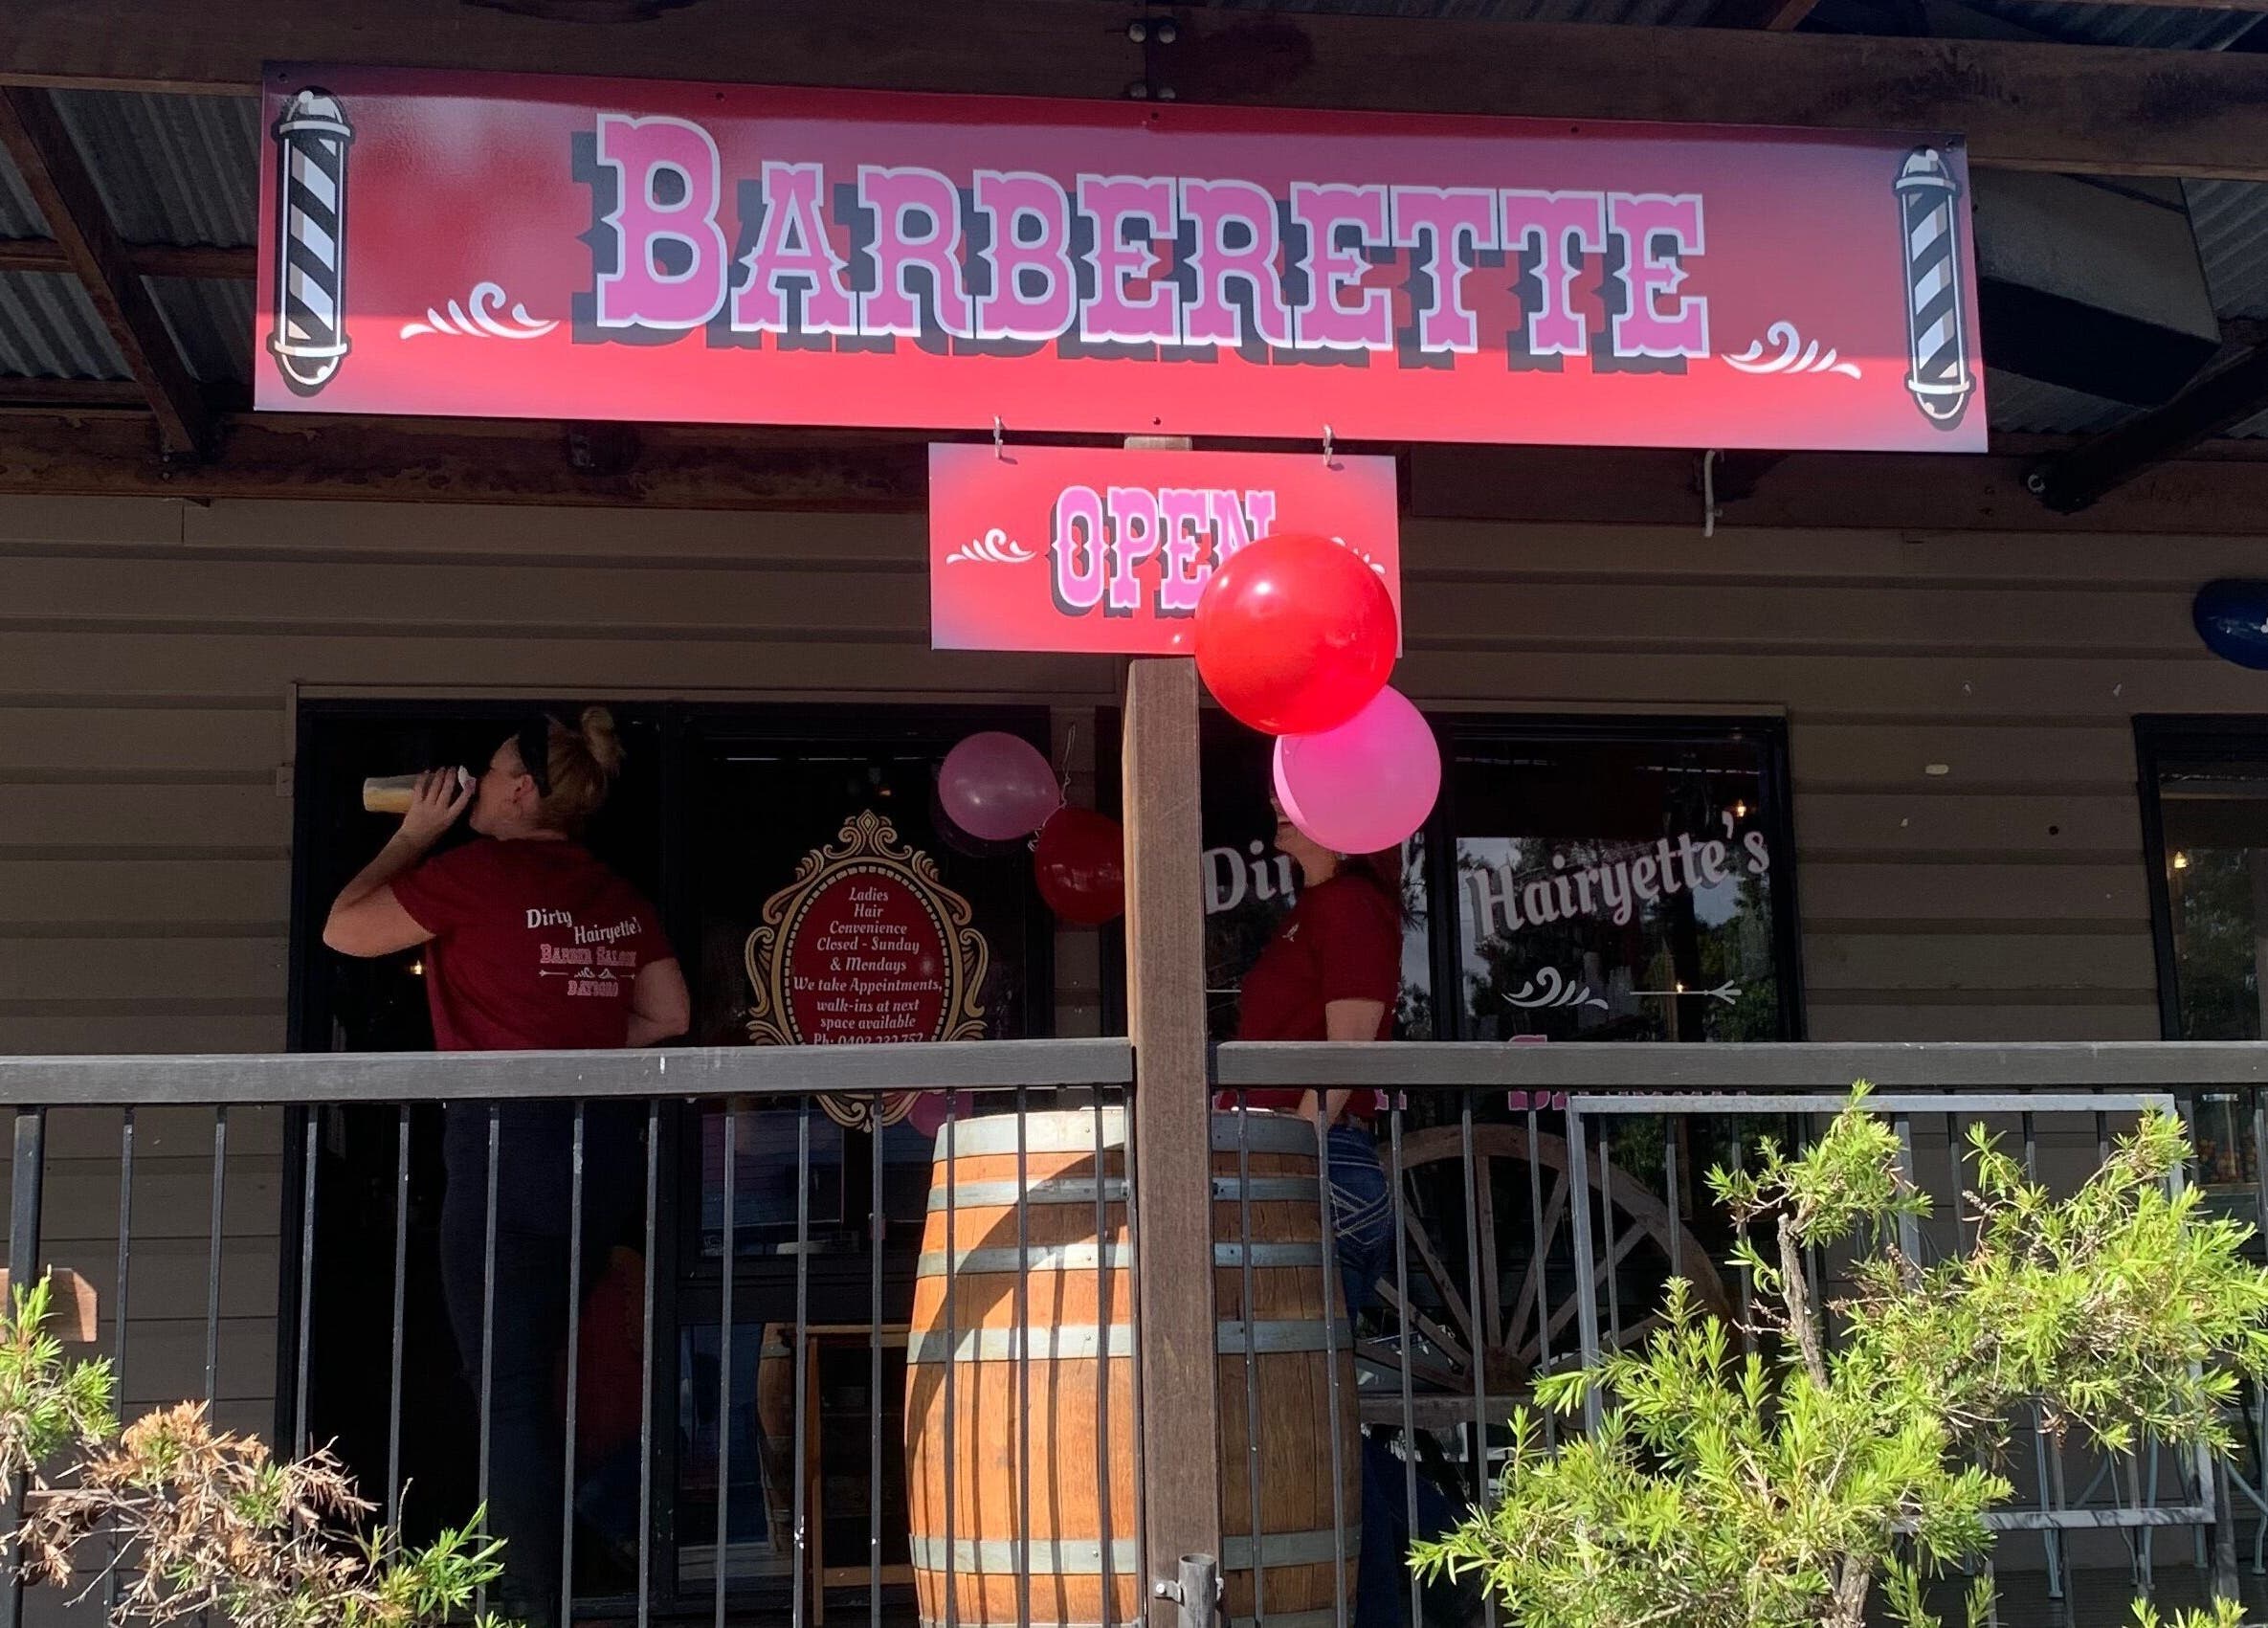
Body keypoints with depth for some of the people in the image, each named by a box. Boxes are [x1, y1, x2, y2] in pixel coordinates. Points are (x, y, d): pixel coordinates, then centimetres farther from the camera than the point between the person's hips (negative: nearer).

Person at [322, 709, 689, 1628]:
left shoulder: (475, 874, -10)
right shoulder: (617, 896, 8)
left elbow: (343, 930, 1)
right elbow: (668, 1015, 13)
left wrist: (414, 835, 10)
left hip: (506, 1139, -7)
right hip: (600, 1145, 7)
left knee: (505, 1389, 1)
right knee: (537, 1379, 19)